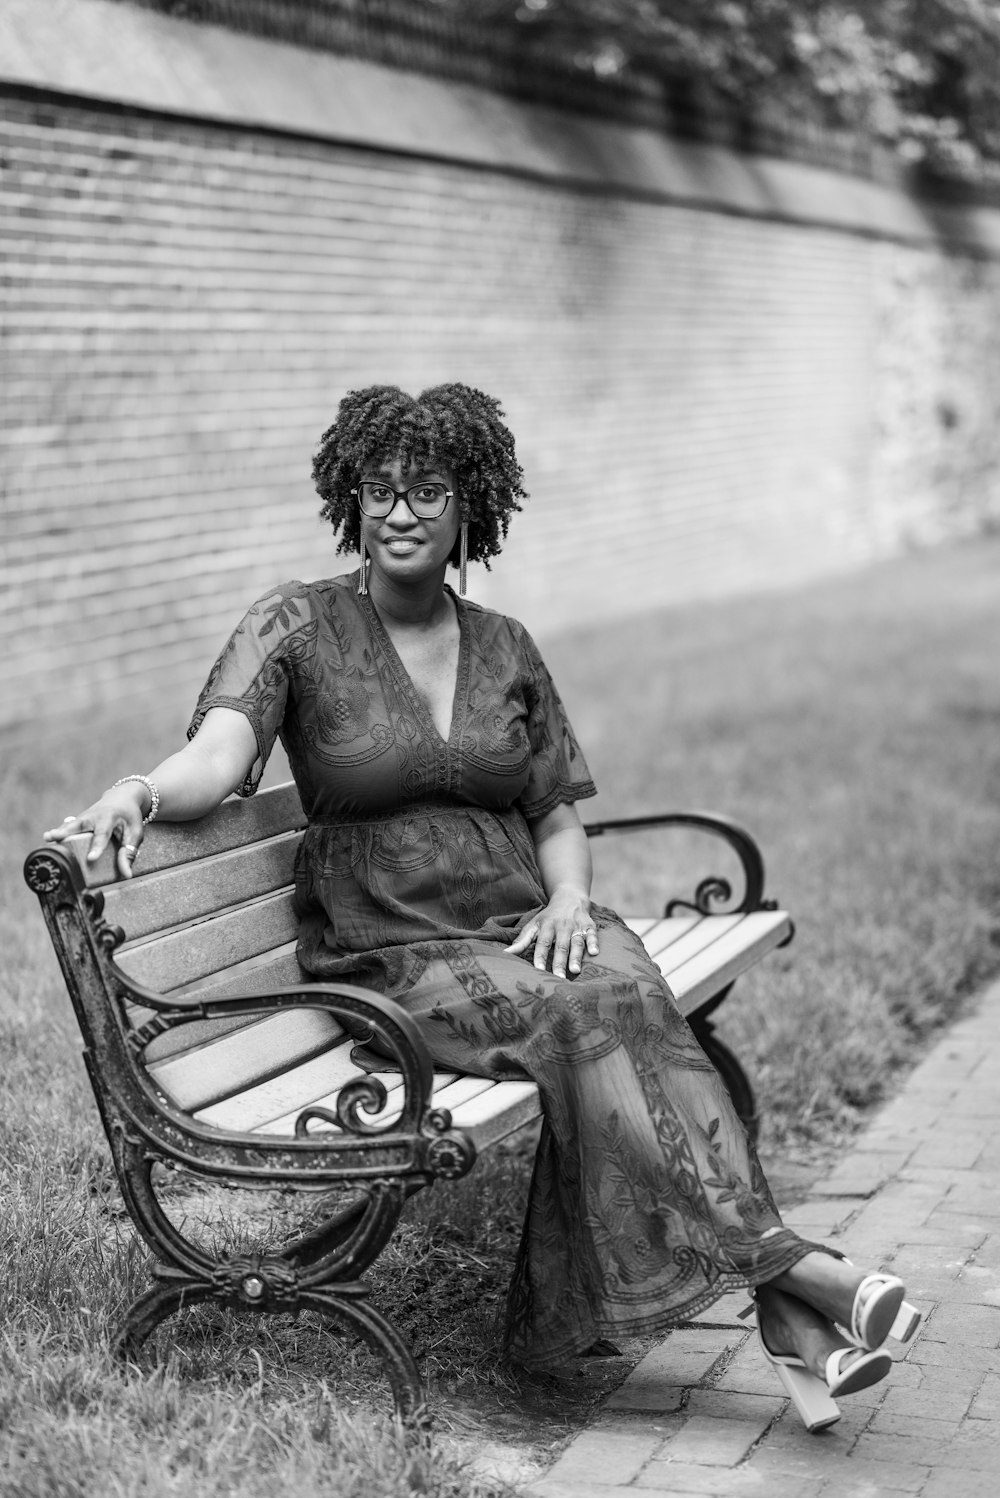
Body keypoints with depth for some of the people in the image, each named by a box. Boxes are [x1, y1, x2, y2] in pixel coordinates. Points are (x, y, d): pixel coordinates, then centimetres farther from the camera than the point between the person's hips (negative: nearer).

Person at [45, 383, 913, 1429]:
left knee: (630, 991, -31)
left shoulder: (503, 647, 14)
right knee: (589, 1013, -33)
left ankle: (787, 1322, -39)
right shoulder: (298, 627, 2)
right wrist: (143, 790, -36)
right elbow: (219, 755, -14)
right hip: (393, 957, -3)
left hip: (524, 924, 3)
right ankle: (781, 1267, -36)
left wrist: (568, 901, -3)